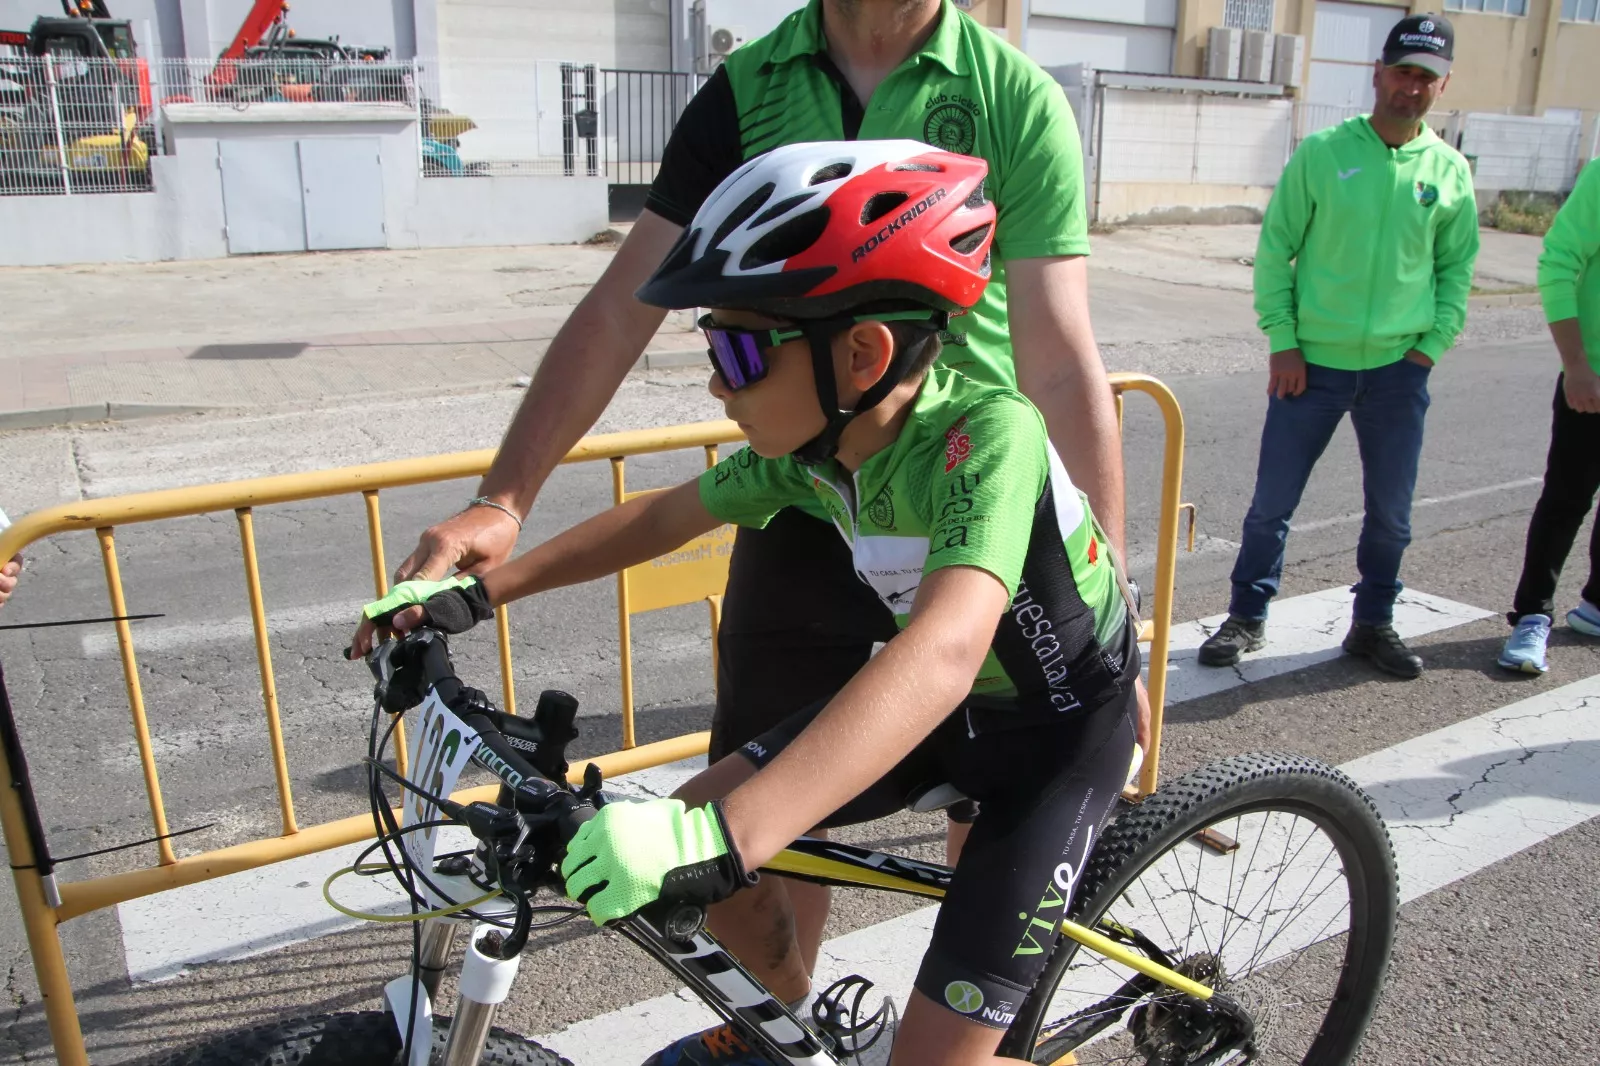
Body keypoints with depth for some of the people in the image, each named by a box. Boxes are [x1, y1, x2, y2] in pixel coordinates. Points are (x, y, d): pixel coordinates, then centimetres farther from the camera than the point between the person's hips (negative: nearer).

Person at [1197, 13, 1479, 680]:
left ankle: (1373, 624, 28)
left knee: (1391, 511, 10)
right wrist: (1282, 341, -8)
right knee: (1273, 500, 2)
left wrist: (1432, 345, 2)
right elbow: (1275, 248, -2)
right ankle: (1247, 618, 19)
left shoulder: (1449, 170, 5)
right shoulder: (1322, 153, -3)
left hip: (1398, 369, 3)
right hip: (1312, 362, -2)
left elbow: (1457, 266, 13)